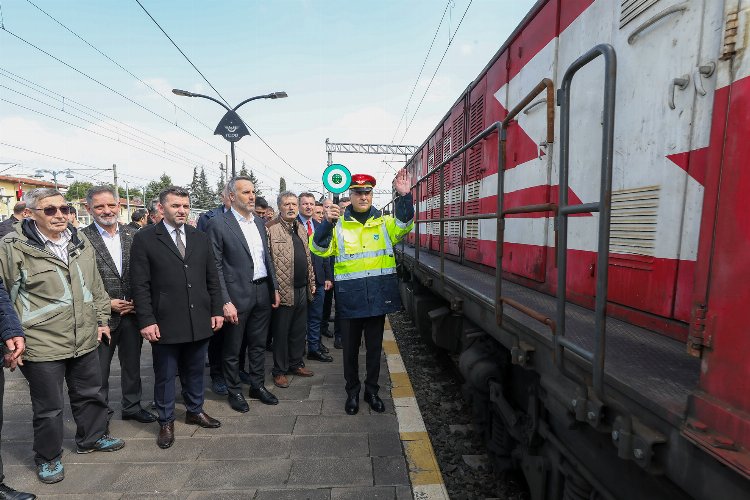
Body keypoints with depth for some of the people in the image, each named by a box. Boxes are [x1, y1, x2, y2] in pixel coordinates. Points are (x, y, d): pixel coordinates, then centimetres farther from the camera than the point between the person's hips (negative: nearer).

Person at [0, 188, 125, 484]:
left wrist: (101, 319, 14)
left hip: (85, 339, 5)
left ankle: (92, 437, 43)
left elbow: (95, 285, 14)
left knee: (90, 393, 21)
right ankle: (48, 457, 35)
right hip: (42, 345, -5)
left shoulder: (80, 242, 6)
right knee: (49, 407, 12)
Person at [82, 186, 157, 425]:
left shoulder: (133, 235, 2)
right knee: (99, 369, 13)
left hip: (132, 312, 3)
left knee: (132, 364, 18)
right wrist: (106, 303, -12)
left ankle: (132, 407, 36)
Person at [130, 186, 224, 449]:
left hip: (199, 321, 4)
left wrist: (216, 310, 5)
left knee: (194, 371, 19)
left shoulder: (200, 238, 8)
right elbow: (140, 284, -7)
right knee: (165, 375, 12)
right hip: (165, 323, -3)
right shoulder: (145, 238, -4)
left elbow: (212, 278, 10)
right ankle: (166, 422, 31)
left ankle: (195, 411, 39)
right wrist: (146, 320, -11)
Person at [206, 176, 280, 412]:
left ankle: (258, 386, 33)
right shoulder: (218, 224, -9)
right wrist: (225, 301, -15)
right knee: (232, 348, 10)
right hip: (237, 295, -6)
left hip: (263, 292, 6)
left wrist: (274, 288, 12)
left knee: (258, 344, 17)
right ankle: (234, 391, 29)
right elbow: (215, 266, -11)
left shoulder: (259, 222, 10)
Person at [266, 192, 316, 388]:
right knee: (281, 332, 7)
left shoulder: (301, 228, 14)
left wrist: (311, 282, 16)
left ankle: (296, 363, 34)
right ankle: (280, 370, 22)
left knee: (299, 330, 17)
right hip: (283, 290, -7)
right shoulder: (271, 229, -10)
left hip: (302, 289, 7)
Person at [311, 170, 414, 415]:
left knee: (374, 347, 16)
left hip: (378, 296, 1)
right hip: (350, 297, -1)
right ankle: (352, 391, 34)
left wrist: (404, 196, -28)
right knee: (350, 348, 14)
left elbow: (403, 226, -14)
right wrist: (327, 223, -26)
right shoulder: (338, 224, 0)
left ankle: (372, 390, 35)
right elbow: (320, 249, -10)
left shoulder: (383, 222, 4)